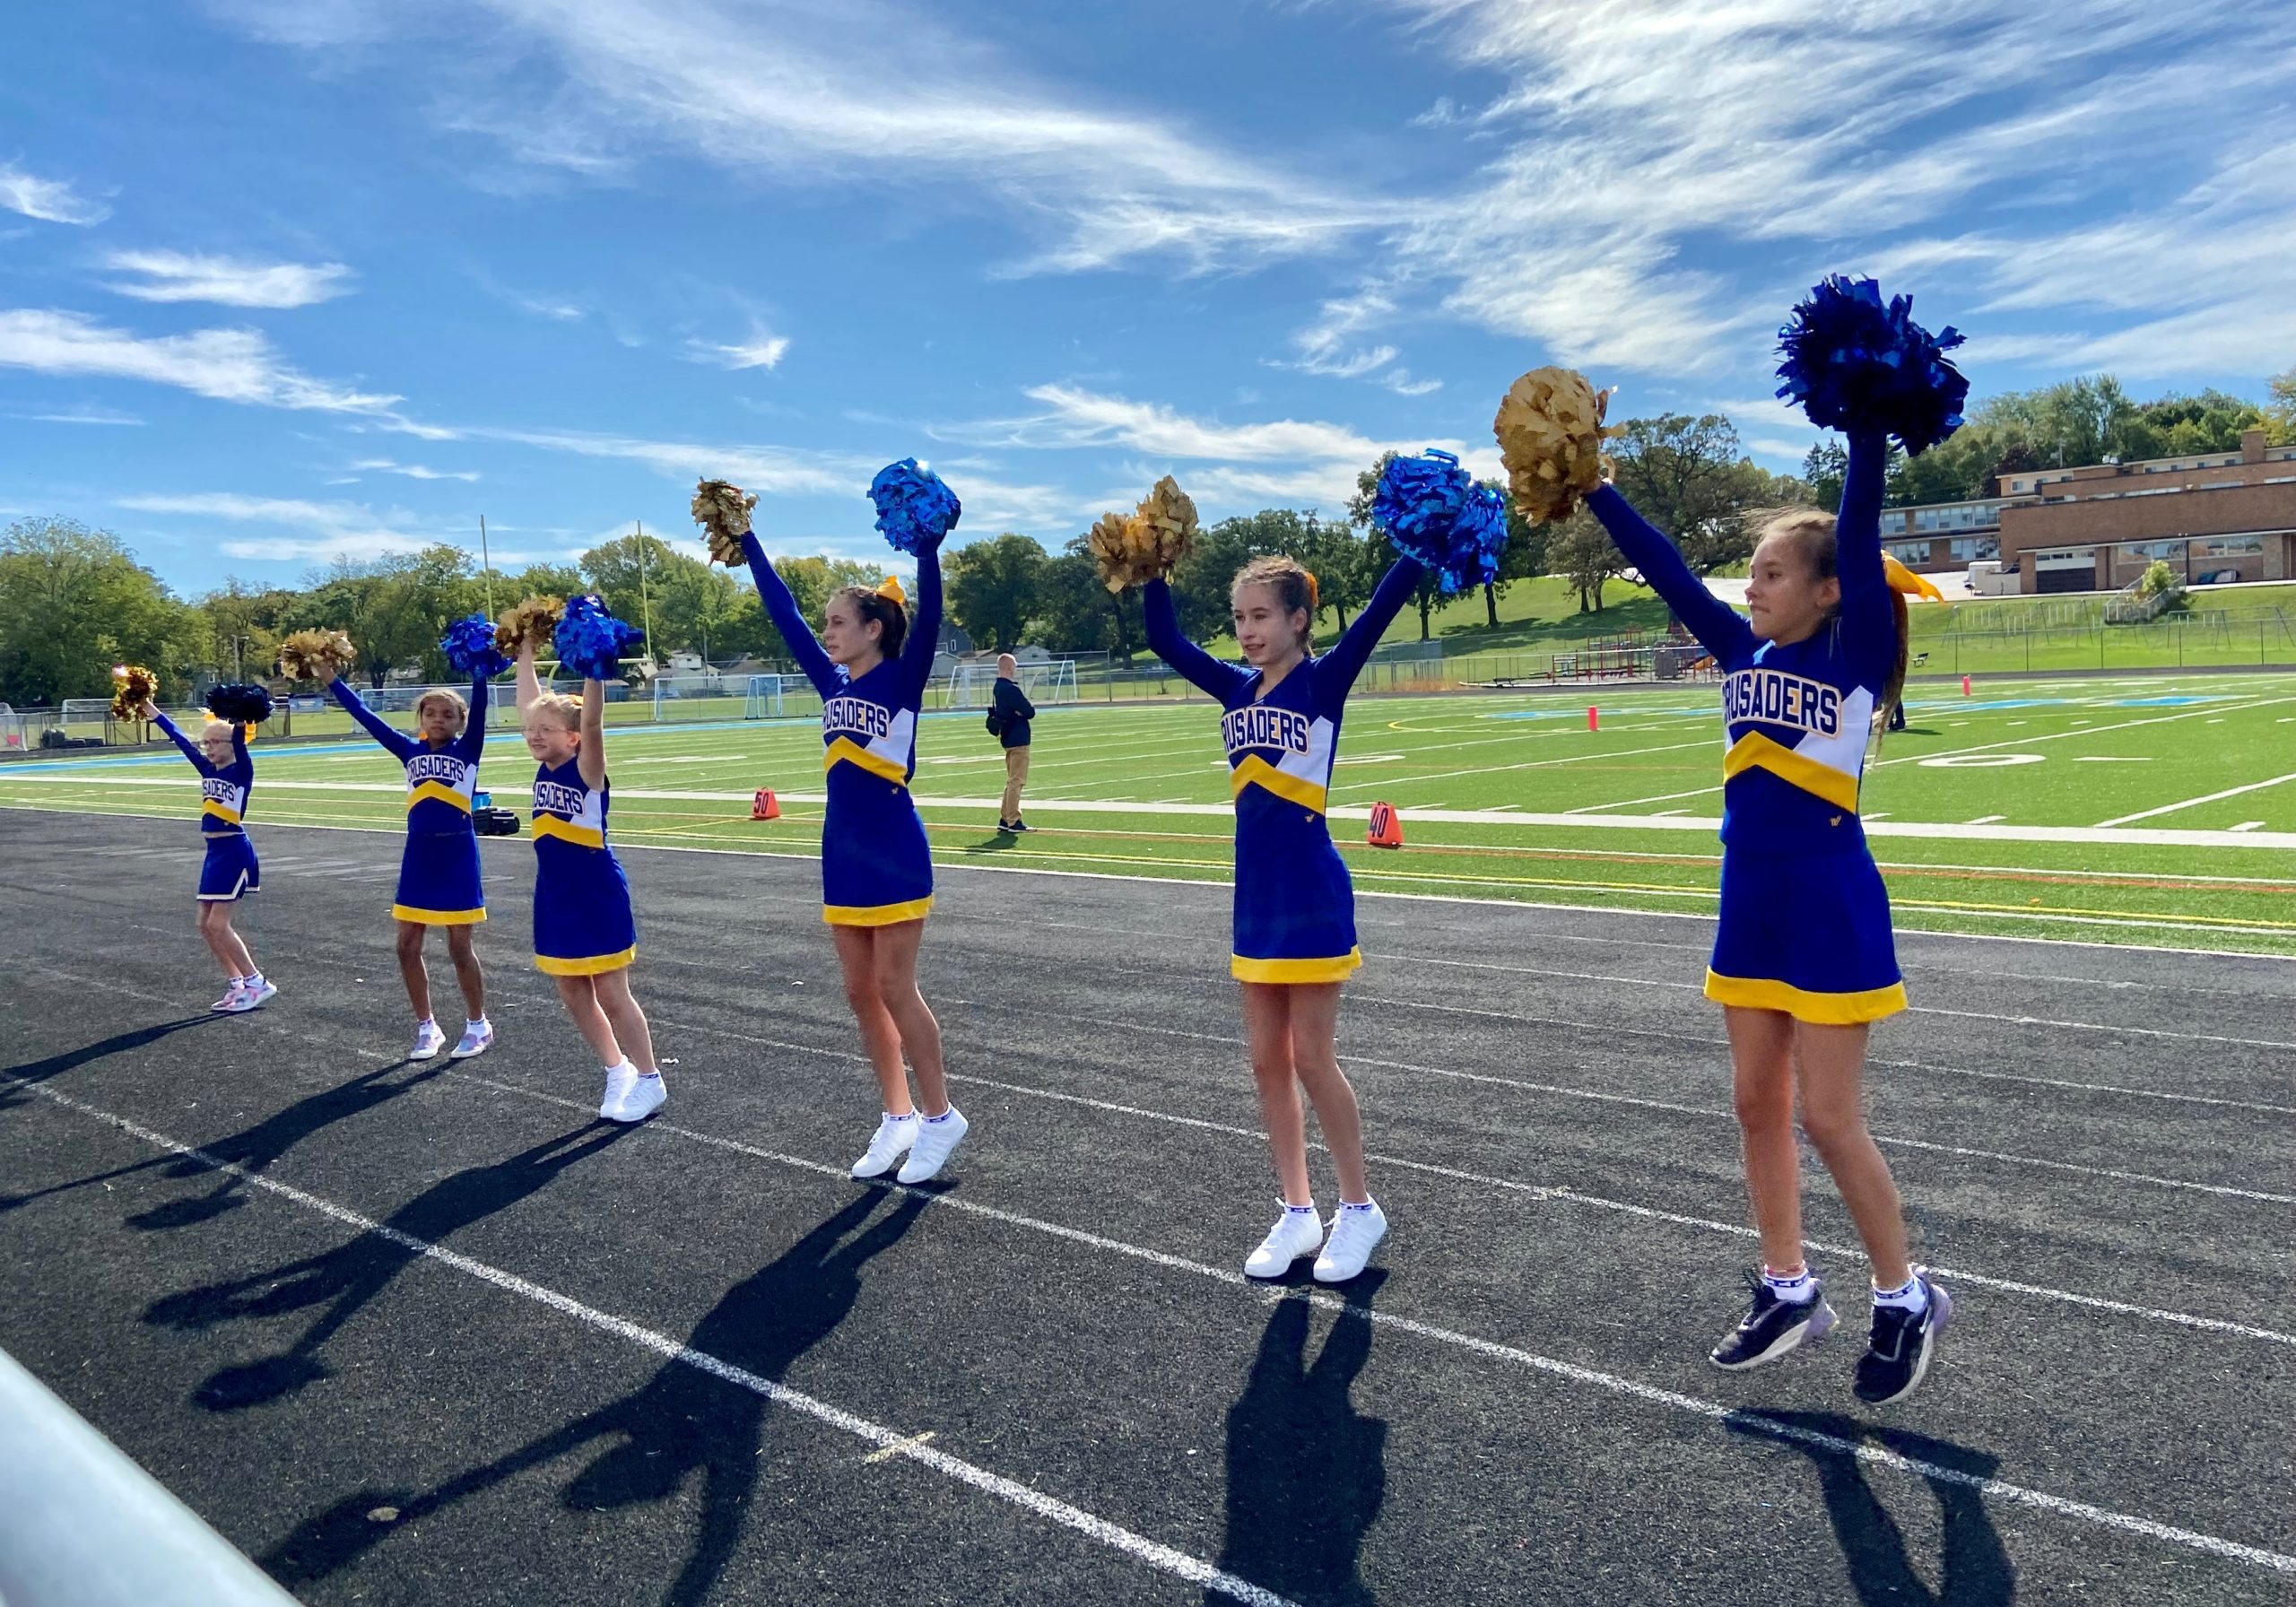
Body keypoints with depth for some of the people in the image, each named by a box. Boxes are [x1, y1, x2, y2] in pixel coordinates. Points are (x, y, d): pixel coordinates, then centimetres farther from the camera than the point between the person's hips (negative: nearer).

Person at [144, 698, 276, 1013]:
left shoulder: (242, 771, -10)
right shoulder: (207, 769, 10)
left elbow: (239, 742, -27)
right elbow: (180, 740, 15)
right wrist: (152, 712, 18)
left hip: (234, 851, -8)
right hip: (214, 852, 9)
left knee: (218, 924, -9)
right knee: (206, 925, 8)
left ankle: (257, 982, -1)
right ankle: (237, 984, 15)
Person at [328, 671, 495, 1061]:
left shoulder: (468, 750, -2)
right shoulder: (411, 751, 7)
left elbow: (479, 707, -15)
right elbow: (366, 716, 8)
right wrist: (332, 679, 4)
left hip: (457, 852, -4)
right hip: (419, 853, 4)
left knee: (460, 947, 3)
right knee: (408, 946, 5)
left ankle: (478, 1025, 19)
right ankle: (427, 1028, 19)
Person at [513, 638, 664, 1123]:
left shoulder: (586, 770, -14)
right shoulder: (545, 769, 4)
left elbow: (592, 722, -30)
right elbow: (531, 706, 9)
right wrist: (525, 653, 10)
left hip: (597, 897, -7)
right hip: (555, 898, 7)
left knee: (611, 994, 0)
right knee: (573, 995, 12)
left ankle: (650, 1080, 13)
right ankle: (617, 1071, 26)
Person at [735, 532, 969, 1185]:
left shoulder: (902, 679, -7)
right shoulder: (832, 683, 9)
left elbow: (928, 615, -22)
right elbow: (783, 612, 14)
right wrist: (747, 540, 15)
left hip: (896, 852, -7)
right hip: (844, 852, 7)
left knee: (894, 990, -4)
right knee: (860, 994, 9)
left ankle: (940, 1116, 10)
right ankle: (898, 1116, 21)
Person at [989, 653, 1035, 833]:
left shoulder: (999, 687, 11)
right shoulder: (1011, 689, -19)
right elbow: (1030, 712, -19)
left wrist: (1022, 710, -9)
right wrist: (1030, 708, 0)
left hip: (1008, 738, 10)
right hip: (1019, 740, -10)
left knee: (1011, 781, 17)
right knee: (1016, 781, -6)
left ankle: (1004, 819, 19)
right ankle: (1013, 821, -4)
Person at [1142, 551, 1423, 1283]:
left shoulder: (1323, 681, -9)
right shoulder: (1238, 689, 7)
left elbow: (1381, 609, -20)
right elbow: (1164, 640, 12)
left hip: (1314, 894, -6)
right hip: (1257, 895, 7)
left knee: (1312, 1059, 0)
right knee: (1267, 1062, 10)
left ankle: (1359, 1209, 18)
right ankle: (1298, 1213, 22)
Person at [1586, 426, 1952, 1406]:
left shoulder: (1854, 656, -9)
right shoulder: (1744, 654, 6)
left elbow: (1859, 533, -21)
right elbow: (1663, 569, 5)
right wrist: (1589, 483, 3)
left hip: (1830, 906, -7)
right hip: (1752, 904, 7)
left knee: (1827, 1119, -1)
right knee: (1758, 1106, 11)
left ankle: (1905, 1300, 20)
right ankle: (1789, 1291, 26)